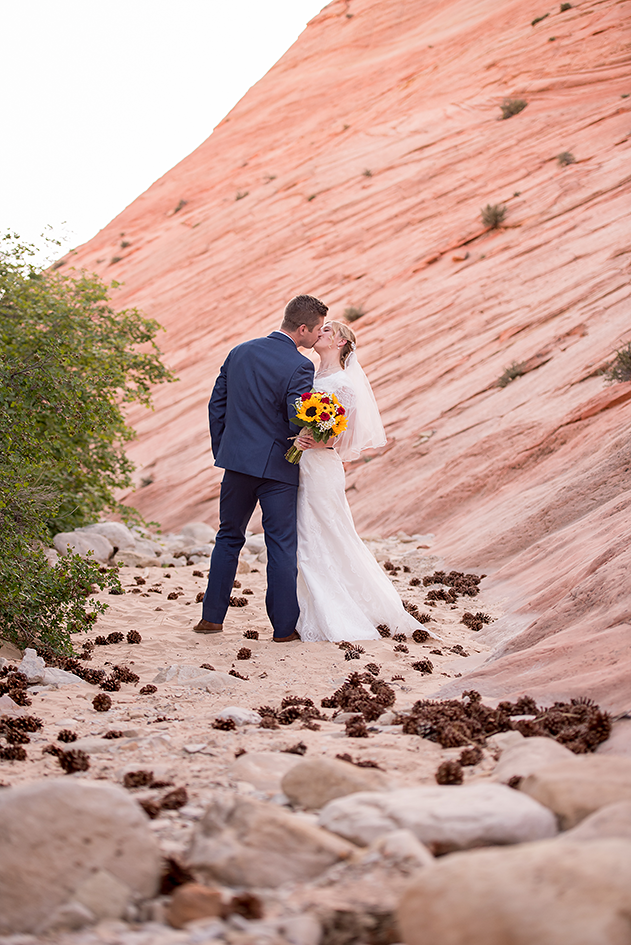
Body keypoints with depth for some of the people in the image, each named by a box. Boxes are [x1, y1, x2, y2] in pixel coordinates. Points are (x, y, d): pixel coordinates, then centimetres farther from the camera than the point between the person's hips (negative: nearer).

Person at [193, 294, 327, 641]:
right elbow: (300, 425, -19)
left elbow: (217, 405, 9)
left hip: (236, 460, 5)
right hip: (277, 467, -5)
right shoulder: (298, 367, -16)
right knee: (281, 545, 3)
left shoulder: (239, 352, 4)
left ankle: (212, 617, 20)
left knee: (229, 537, 17)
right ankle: (284, 627, 5)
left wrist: (221, 451, 17)